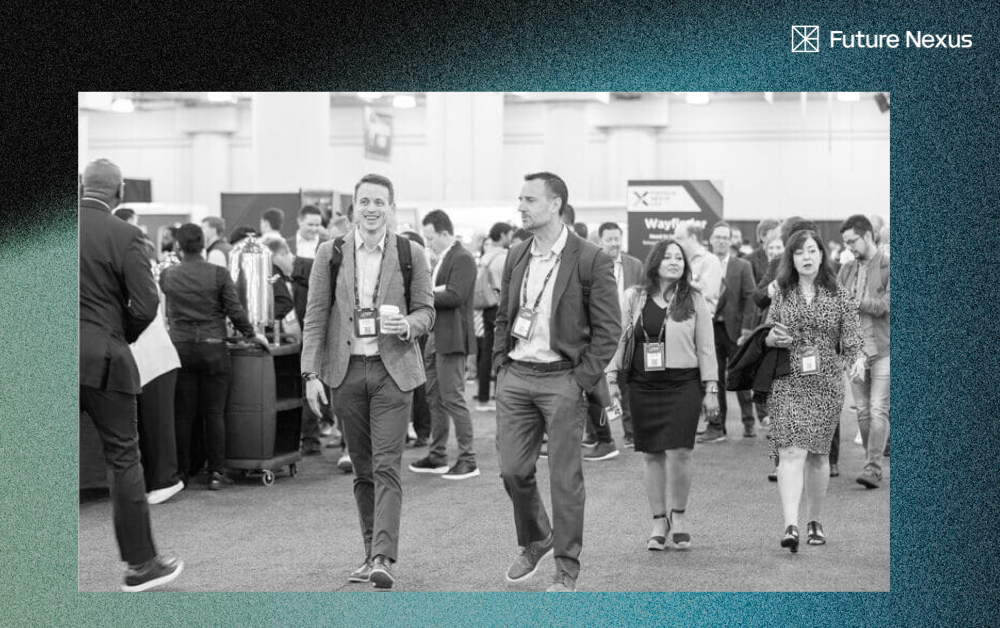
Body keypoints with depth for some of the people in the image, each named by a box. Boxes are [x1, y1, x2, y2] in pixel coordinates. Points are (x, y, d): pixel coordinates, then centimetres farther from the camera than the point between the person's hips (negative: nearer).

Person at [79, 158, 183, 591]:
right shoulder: (124, 236, -9)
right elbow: (145, 307, -12)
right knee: (123, 459, 6)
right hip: (103, 360, -4)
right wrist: (119, 339, 7)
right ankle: (140, 564, 12)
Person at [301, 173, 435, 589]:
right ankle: (372, 553, 18)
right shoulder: (330, 254, 4)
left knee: (386, 467, -10)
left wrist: (407, 326, -15)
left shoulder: (410, 254, 2)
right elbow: (315, 317, 3)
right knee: (362, 470, 10)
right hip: (346, 371, 2)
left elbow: (427, 310, 8)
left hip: (393, 370, -2)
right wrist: (311, 373, -4)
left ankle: (383, 558, -14)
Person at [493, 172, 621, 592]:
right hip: (516, 376, 5)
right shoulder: (516, 257, 10)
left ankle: (567, 570, 11)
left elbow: (608, 328, -7)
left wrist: (583, 379, -11)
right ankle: (533, 541, 31)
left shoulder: (590, 260, -7)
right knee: (513, 470, 6)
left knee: (565, 478, 0)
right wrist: (500, 365, 9)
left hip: (562, 380, -5)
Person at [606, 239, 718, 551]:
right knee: (652, 455, 5)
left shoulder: (694, 300, 3)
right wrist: (612, 378, 5)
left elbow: (706, 348, 4)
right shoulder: (634, 297, 6)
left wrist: (711, 389, 1)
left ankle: (678, 515, 14)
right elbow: (620, 340, 11)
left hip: (683, 385, -2)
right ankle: (659, 521, 16)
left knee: (679, 452, -8)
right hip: (643, 385, 2)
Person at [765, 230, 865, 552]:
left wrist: (858, 359, -21)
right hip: (787, 383, 0)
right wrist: (772, 338, -7)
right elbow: (766, 336, 16)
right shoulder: (782, 295, 7)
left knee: (817, 453, 9)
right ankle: (790, 525, -20)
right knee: (791, 451, -13)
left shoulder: (840, 296, 3)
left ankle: (815, 521, 27)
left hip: (826, 384, 0)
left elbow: (851, 338, -1)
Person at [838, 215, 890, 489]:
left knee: (878, 410, -10)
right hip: (855, 349, 6)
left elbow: (884, 305, -15)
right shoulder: (847, 269, 13)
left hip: (883, 350, -6)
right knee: (863, 411, 8)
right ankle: (872, 462, 19)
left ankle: (873, 468, -11)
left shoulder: (888, 266, -6)